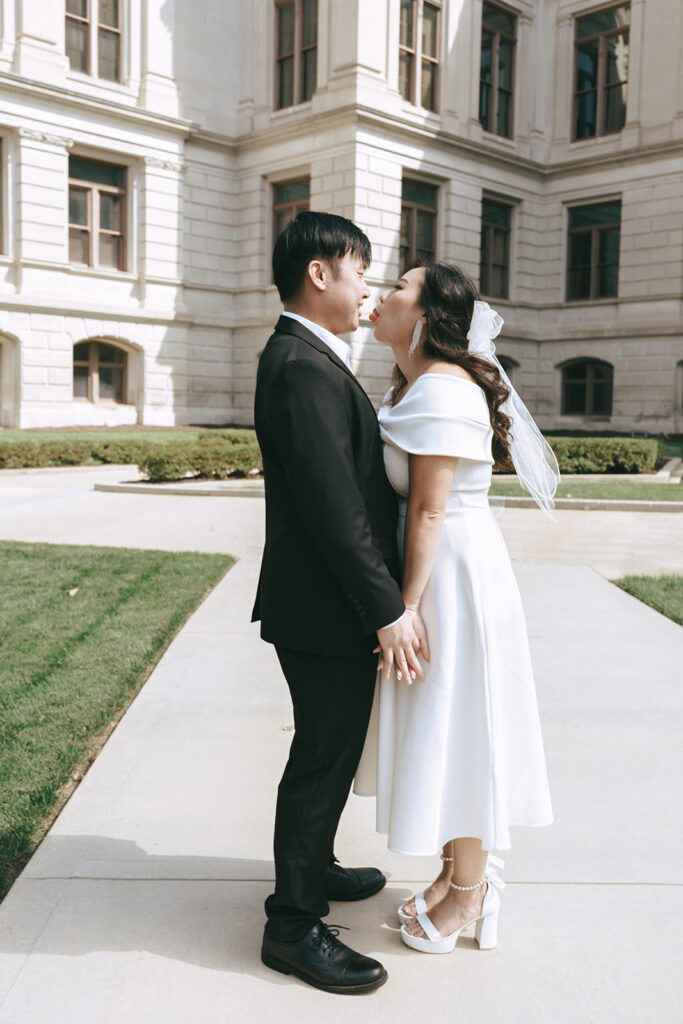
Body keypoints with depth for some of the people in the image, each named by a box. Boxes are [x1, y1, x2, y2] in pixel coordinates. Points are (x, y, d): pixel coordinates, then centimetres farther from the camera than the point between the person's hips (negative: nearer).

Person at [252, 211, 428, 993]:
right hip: (328, 612, -10)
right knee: (321, 761, 3)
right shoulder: (305, 368, -21)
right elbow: (332, 506, -25)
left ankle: (312, 867, 42)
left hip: (331, 605, 10)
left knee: (328, 754, 23)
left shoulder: (305, 358, 14)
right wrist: (388, 609, -21)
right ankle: (294, 924, 18)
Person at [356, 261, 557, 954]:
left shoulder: (442, 390, -19)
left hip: (453, 576, -10)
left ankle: (469, 895, 22)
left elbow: (429, 511, -22)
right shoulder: (414, 386, 12)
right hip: (438, 570, 10)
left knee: (454, 730, 3)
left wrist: (407, 607, -19)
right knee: (439, 728, 17)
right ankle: (459, 874, 34)